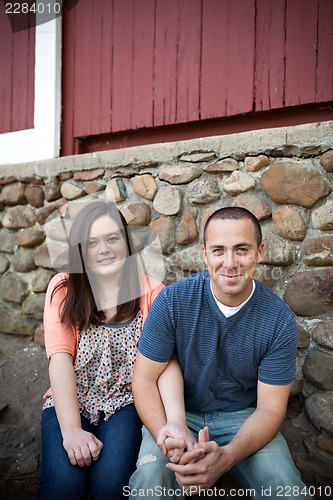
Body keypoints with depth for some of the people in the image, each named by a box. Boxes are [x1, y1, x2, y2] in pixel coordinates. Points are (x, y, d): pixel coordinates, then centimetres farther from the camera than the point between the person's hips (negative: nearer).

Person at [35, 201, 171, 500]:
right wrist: (71, 430, -22)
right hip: (70, 403, 1)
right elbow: (60, 359, -11)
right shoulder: (64, 290, -1)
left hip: (126, 403, 0)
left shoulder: (151, 292, -3)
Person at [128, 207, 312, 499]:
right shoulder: (173, 300, -13)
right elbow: (144, 378, -10)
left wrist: (225, 457, -31)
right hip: (179, 414, -1)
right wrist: (167, 433, -31)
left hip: (244, 418, 1)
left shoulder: (280, 320, -12)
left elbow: (271, 407, -11)